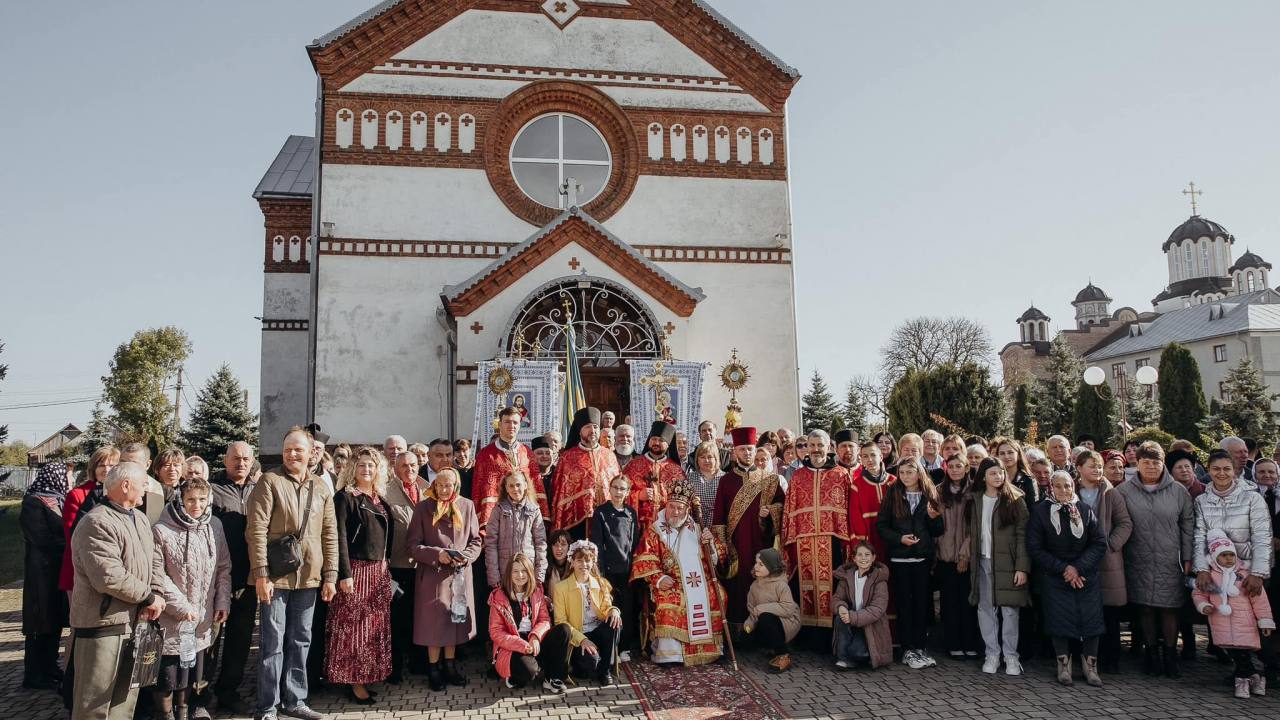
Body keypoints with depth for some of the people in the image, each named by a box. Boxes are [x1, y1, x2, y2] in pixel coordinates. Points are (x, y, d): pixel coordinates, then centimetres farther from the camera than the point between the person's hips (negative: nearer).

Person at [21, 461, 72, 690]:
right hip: (43, 571, -8)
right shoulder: (33, 503, -13)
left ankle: (50, 668, 24)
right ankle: (34, 676, 11)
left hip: (59, 570, 8)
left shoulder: (57, 500, 13)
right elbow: (43, 539, -18)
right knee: (41, 624, 0)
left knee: (55, 621, 13)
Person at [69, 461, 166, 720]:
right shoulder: (97, 524, -18)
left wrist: (155, 595, -7)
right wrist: (149, 597, -15)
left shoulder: (140, 519, 12)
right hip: (102, 623, -9)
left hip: (135, 621, 9)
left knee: (126, 695, 18)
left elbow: (155, 559, 11)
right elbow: (110, 578, -26)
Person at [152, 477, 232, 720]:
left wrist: (223, 601, 0)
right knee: (167, 673, 4)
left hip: (203, 619, 5)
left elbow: (223, 568, 8)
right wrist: (181, 606, -15)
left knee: (190, 672, 17)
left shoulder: (214, 526, 2)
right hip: (172, 619, -5)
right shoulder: (162, 531, -13)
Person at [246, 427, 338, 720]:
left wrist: (330, 575, 4)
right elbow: (256, 529, -11)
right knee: (273, 642, 2)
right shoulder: (270, 481, -6)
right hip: (275, 575, -4)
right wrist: (261, 573, -17)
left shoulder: (321, 488, 9)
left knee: (301, 641, 11)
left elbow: (329, 534, 10)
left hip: (309, 577, 4)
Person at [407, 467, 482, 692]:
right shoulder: (424, 508, -4)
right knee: (434, 622, 3)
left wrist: (465, 556, -12)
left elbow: (476, 540, 6)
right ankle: (434, 669, 17)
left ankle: (450, 665, 26)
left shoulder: (466, 506, 2)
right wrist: (437, 554, -18)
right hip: (433, 574, -2)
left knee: (455, 620, 11)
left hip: (460, 574, 2)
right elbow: (413, 545, -5)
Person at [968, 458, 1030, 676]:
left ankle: (1011, 657, 9)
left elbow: (1022, 535, -5)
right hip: (983, 562, 3)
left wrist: (1022, 567, -11)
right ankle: (992, 654, 13)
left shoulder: (1015, 500, -1)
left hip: (1007, 563, -3)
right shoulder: (976, 501, 10)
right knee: (985, 609, 4)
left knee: (1009, 611, -2)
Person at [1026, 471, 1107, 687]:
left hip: (1087, 575, 2)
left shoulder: (1085, 510, 1)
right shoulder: (1040, 511, -5)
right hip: (1054, 577, -2)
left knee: (1091, 619, -1)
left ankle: (1091, 667, 14)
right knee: (1060, 620, -1)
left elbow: (1100, 543, -1)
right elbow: (1035, 548, -6)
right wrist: (1063, 568, -12)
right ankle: (1064, 665, 14)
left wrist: (1078, 567, -12)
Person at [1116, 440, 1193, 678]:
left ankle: (1170, 655, 19)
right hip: (1139, 563, 0)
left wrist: (1188, 558, 4)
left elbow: (1188, 527, 7)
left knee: (1169, 609, 4)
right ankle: (1151, 653, 20)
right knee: (1145, 608, 7)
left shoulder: (1178, 491, 4)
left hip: (1170, 563, 0)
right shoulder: (1124, 491, 0)